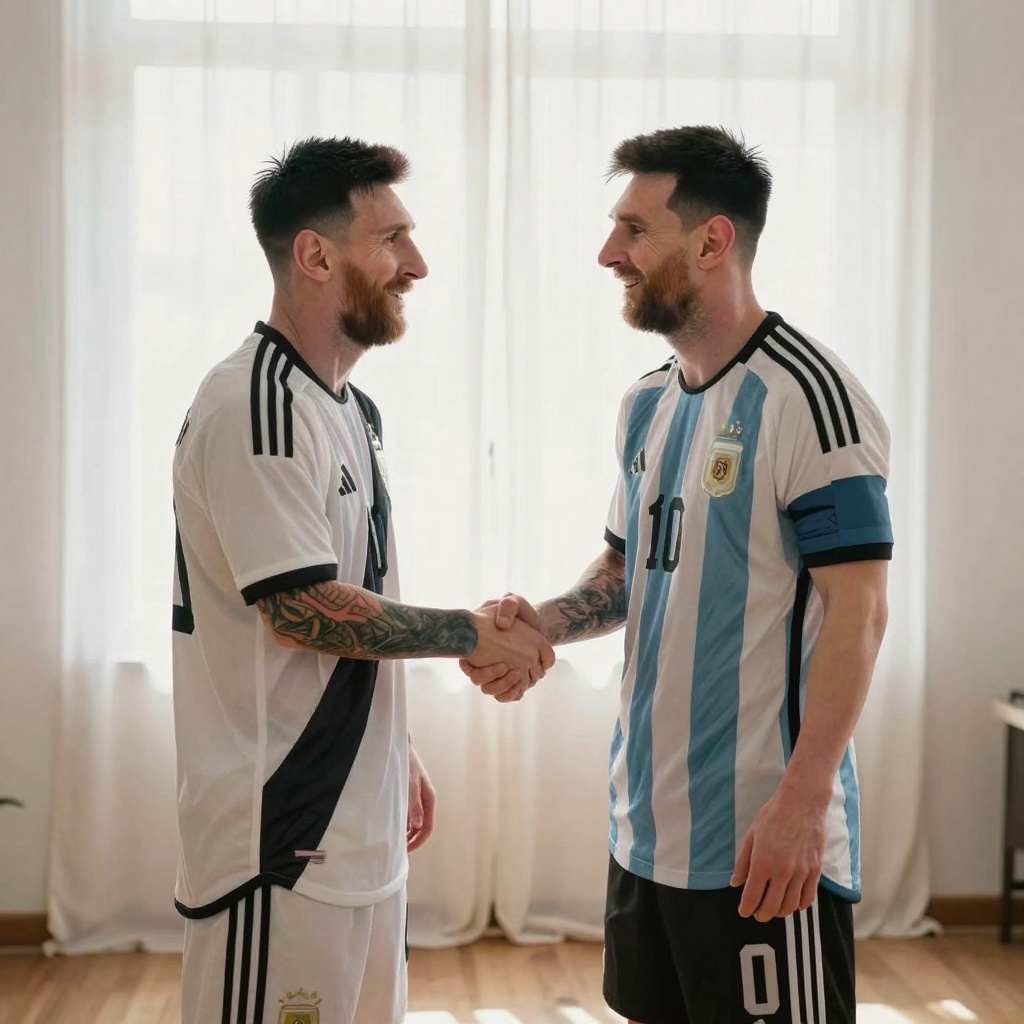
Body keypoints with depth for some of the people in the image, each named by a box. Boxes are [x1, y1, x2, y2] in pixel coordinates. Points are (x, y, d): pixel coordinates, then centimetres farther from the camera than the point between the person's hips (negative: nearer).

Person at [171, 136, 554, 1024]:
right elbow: (303, 610, -22)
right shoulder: (255, 406, -18)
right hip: (282, 836, -9)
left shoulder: (347, 406, 12)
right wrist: (475, 635, -12)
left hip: (358, 816, 9)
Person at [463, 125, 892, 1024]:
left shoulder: (807, 396, -14)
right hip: (648, 823, 8)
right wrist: (548, 621, -1)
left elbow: (857, 609, -17)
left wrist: (804, 800, -22)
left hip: (760, 838, -8)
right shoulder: (648, 404, 10)